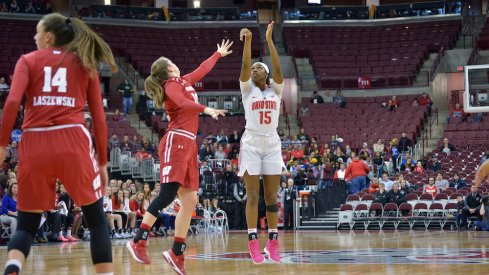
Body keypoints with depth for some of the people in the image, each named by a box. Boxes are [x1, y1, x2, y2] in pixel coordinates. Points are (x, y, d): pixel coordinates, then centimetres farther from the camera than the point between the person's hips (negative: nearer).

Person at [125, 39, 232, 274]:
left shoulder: (184, 81, 22)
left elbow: (203, 69, 40)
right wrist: (206, 109, -37)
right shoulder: (171, 84, -3)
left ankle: (177, 254, 1)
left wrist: (219, 54, 52)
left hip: (188, 144, 9)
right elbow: (182, 102, -24)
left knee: (189, 201, 2)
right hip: (176, 141, -9)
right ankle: (138, 242, -21)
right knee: (167, 194, -20)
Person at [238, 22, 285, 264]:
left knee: (271, 196, 3)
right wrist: (248, 41, -23)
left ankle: (273, 242, 6)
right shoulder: (247, 88, 5)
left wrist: (269, 40, -15)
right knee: (253, 195, -5)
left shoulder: (275, 89, 8)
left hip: (272, 144, 2)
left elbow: (277, 67, -9)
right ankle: (253, 242, -7)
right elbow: (245, 65, -12)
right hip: (251, 144, -2)